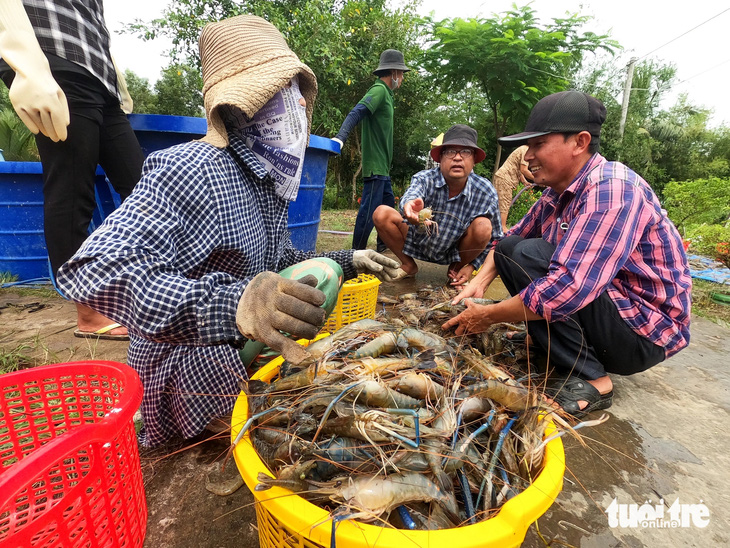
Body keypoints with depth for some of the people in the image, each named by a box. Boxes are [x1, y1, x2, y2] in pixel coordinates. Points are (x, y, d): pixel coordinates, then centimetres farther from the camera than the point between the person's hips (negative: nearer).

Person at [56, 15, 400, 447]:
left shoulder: (270, 177, 6)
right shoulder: (192, 169, -24)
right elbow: (93, 271, -35)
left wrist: (345, 262, 7)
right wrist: (226, 305, -51)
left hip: (249, 353, 9)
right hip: (196, 374, -8)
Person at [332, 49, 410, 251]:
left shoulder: (385, 92, 19)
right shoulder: (379, 90, -10)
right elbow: (356, 113, -24)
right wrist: (340, 137, -38)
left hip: (383, 165, 10)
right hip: (375, 163, -10)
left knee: (388, 203, 19)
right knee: (369, 208, -9)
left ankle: (383, 244, 31)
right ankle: (357, 251, -2)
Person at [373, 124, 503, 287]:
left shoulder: (486, 192, -17)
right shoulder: (424, 178, -20)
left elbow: (494, 238, -8)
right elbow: (411, 195, -43)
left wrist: (472, 266, -12)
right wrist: (410, 206, -66)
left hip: (455, 252, 1)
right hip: (418, 244, 0)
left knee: (483, 226, -28)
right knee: (382, 214, -20)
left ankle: (456, 268, 2)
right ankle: (408, 266, 3)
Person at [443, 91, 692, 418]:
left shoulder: (611, 190, -26)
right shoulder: (558, 191, 2)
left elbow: (568, 289, -36)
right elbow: (513, 236, 11)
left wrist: (488, 316, -25)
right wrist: (479, 283, -6)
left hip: (644, 333, -8)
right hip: (604, 306, 8)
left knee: (525, 256, -26)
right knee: (509, 249, 2)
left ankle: (589, 379, -14)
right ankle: (553, 345, 4)